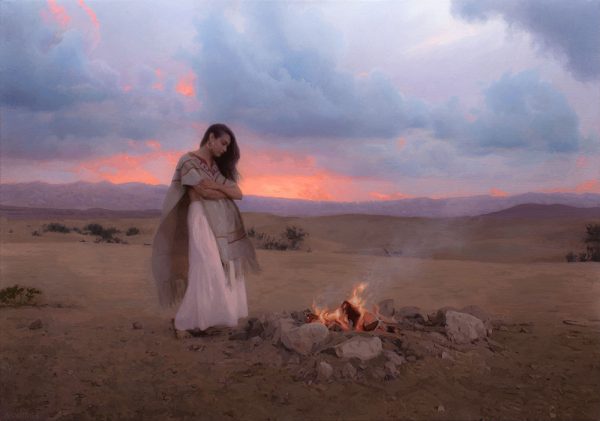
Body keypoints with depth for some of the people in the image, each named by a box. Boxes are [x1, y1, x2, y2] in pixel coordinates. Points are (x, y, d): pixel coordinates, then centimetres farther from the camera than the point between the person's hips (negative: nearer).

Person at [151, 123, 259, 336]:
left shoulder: (219, 165, 20)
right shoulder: (189, 161, -1)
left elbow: (238, 193, 8)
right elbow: (204, 192, -12)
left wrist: (215, 186, -6)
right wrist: (226, 192, 4)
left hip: (226, 223, 7)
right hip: (202, 219, -7)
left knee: (225, 271, 5)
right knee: (206, 270, -13)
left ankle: (216, 318, 12)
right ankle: (187, 321, -4)